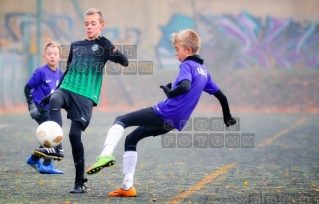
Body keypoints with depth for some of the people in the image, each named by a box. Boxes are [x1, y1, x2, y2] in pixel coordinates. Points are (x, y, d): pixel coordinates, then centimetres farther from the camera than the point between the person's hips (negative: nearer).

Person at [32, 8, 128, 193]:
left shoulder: (103, 46, 5)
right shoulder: (76, 45, 18)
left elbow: (125, 62, -8)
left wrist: (111, 48, -24)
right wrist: (56, 91, 25)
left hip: (86, 96, -4)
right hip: (67, 89, 4)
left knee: (75, 134, -12)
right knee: (54, 100, -33)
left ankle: (80, 182, 1)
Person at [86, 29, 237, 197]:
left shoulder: (187, 66, -8)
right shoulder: (203, 71, 17)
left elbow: (185, 86, -29)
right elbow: (220, 95, 22)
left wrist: (170, 92, -12)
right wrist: (227, 118, 32)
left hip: (162, 113, -9)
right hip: (173, 124, 9)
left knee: (121, 121, 2)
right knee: (131, 139, 19)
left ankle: (106, 154, -24)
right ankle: (127, 187, 13)